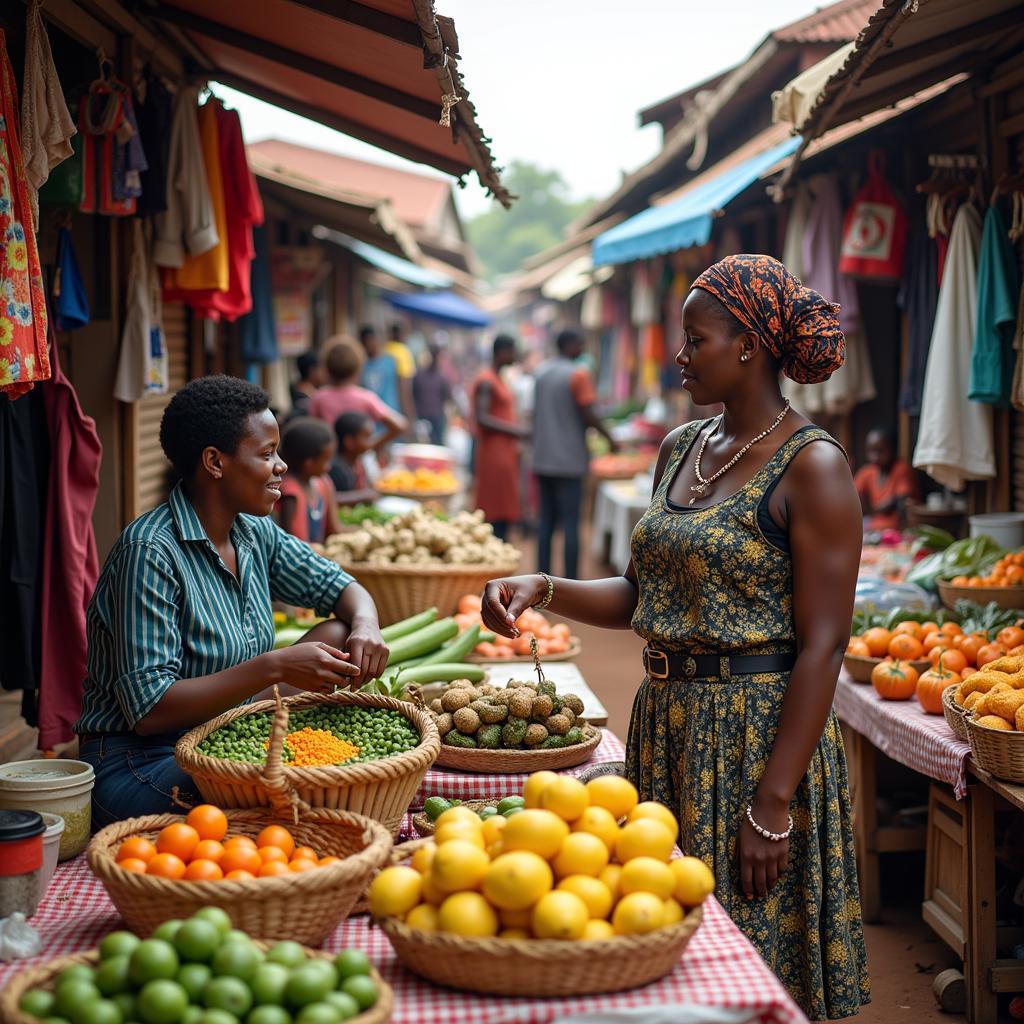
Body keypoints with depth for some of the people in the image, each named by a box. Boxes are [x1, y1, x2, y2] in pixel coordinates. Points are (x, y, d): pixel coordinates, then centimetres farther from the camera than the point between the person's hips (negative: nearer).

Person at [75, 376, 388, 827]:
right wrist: (274, 668, -30)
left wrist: (365, 627, -10)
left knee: (338, 636, 0)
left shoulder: (256, 534, 5)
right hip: (137, 768, -9)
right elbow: (150, 711, -24)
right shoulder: (151, 552, -20)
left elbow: (341, 587, 15)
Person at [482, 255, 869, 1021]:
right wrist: (544, 590, -2)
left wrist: (772, 804, -20)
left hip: (759, 733, -7)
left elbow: (822, 646, -16)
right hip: (667, 721, 7)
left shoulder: (811, 467, -12)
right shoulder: (680, 449, 10)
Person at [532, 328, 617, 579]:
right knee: (570, 522, -3)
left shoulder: (541, 372, 11)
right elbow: (588, 415, -15)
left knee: (546, 520, 11)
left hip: (543, 458, 7)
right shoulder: (578, 374, -11)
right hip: (569, 460, -7)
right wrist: (610, 438, -3)